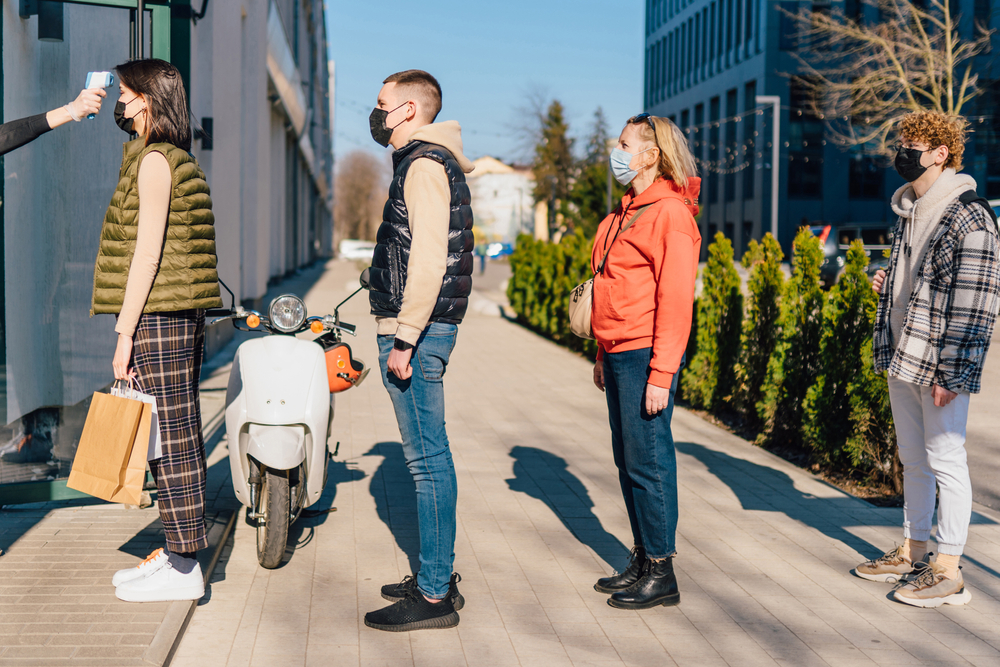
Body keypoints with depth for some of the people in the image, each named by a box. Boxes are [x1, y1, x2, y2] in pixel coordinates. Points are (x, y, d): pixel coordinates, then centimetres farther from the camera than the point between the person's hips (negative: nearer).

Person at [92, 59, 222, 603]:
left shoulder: (154, 160, -11)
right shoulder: (180, 160, 17)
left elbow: (147, 254, -17)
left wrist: (125, 334, -16)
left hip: (156, 315, -10)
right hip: (182, 315, 10)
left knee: (170, 439, -5)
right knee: (175, 437, 12)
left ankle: (184, 569, 2)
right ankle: (176, 553, 21)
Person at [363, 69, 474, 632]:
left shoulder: (424, 163, -12)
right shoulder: (435, 161, 20)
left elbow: (428, 258, -22)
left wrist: (405, 338, -22)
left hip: (417, 329, -11)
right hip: (428, 327, 11)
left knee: (427, 459, -6)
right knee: (431, 457, 14)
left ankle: (433, 596, 0)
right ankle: (439, 577, 23)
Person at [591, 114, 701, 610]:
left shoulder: (671, 213, -13)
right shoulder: (627, 211, 16)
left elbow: (676, 299, -18)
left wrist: (661, 374, -21)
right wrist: (603, 354, 19)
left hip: (646, 354, -9)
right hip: (619, 352, 9)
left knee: (648, 461, -3)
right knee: (627, 459, 13)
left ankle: (661, 573, 8)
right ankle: (642, 561, 24)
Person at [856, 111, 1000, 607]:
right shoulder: (909, 212, 13)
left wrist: (949, 374, -22)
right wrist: (887, 284, 6)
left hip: (941, 366, -9)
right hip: (902, 361, 9)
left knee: (945, 459, -1)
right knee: (913, 459, 16)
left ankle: (948, 571, 7)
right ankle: (913, 552, 29)